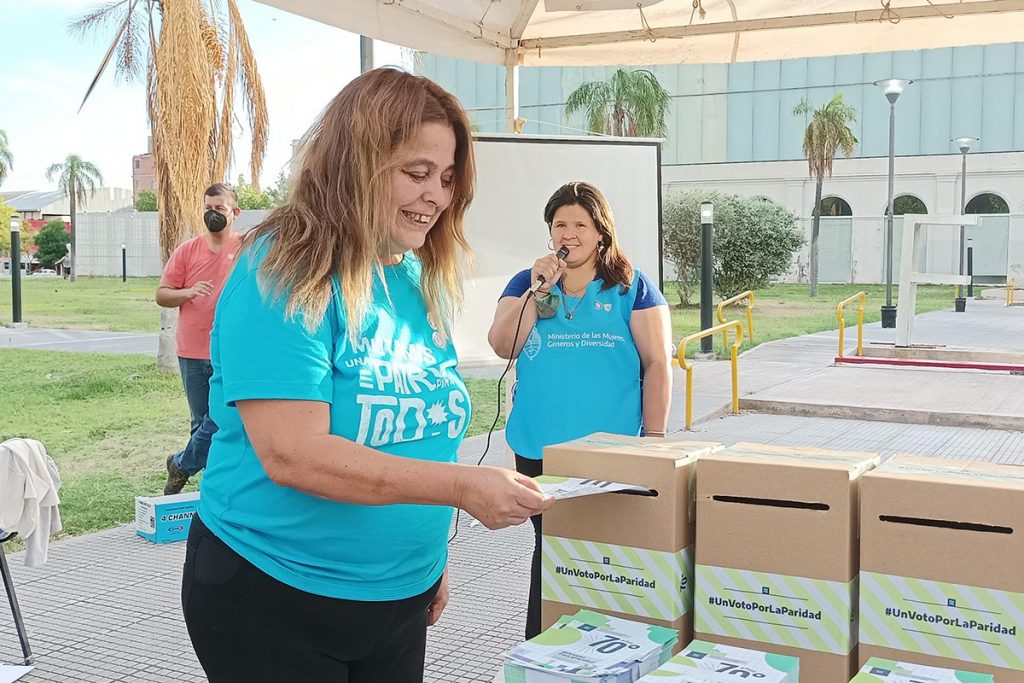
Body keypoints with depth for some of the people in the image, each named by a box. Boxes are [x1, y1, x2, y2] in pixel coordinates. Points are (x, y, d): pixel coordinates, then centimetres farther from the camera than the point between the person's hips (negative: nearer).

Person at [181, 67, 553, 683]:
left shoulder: (424, 282, 3)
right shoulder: (287, 274, -18)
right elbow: (294, 455, -26)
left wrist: (435, 555, 14)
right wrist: (462, 485, -28)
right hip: (272, 601, -6)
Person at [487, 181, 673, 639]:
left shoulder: (633, 288, 2)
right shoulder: (525, 284, 9)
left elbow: (658, 365, 0)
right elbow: (502, 347, -4)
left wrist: (653, 440, -5)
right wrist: (538, 290, -14)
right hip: (538, 452, 2)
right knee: (549, 552, 11)